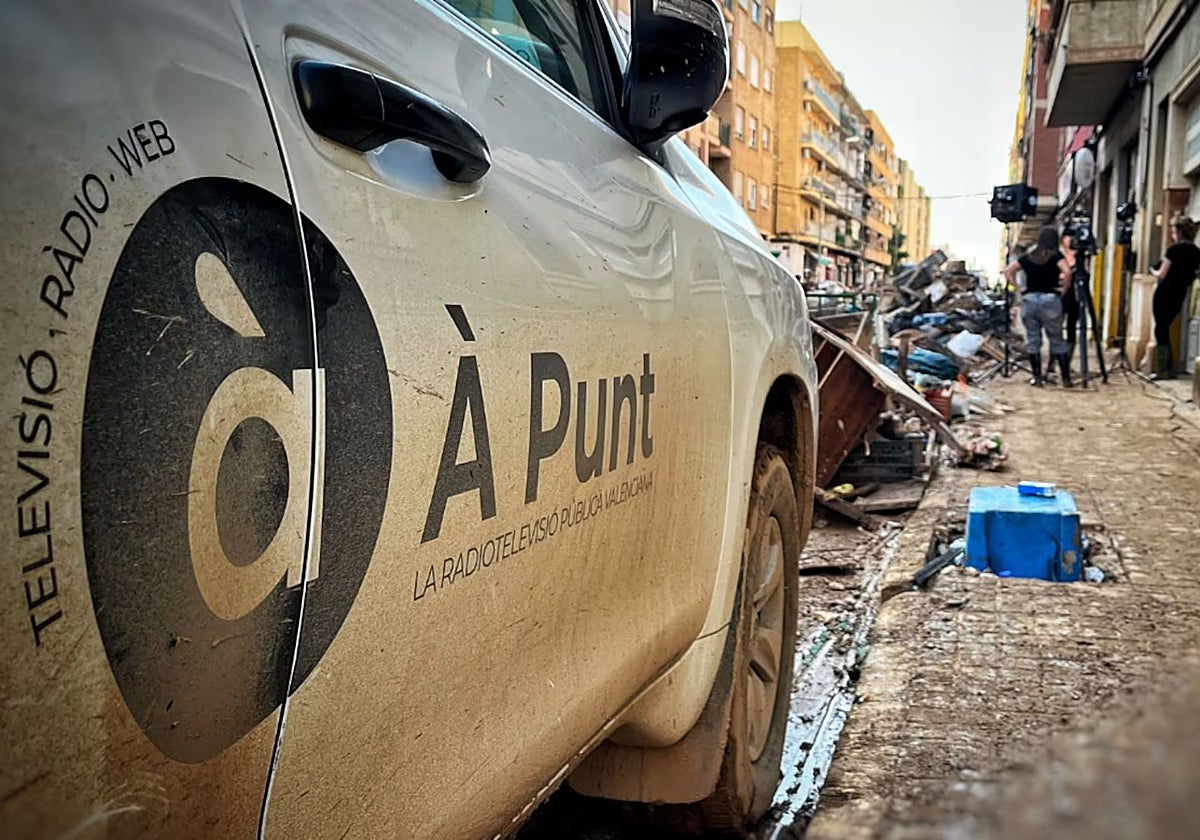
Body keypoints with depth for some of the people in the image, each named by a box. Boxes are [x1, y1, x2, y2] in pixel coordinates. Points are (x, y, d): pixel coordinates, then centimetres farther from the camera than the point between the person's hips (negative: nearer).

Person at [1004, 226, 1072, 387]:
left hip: (1029, 299, 2)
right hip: (1050, 300, -2)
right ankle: (1066, 379, 8)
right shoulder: (1056, 256, -1)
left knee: (1032, 340, 8)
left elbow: (1008, 271, 8)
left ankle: (1037, 378, 7)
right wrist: (1064, 288, -3)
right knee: (1057, 340, 6)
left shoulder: (1028, 257, 10)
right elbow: (1067, 272, -17)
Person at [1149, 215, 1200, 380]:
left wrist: (1153, 271, 10)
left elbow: (1162, 274, -10)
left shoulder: (1175, 249, -14)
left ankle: (1163, 370, -4)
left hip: (1165, 293, -7)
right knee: (1165, 328, 15)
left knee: (1160, 329, -1)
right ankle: (1169, 368, 14)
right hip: (1180, 295, 7)